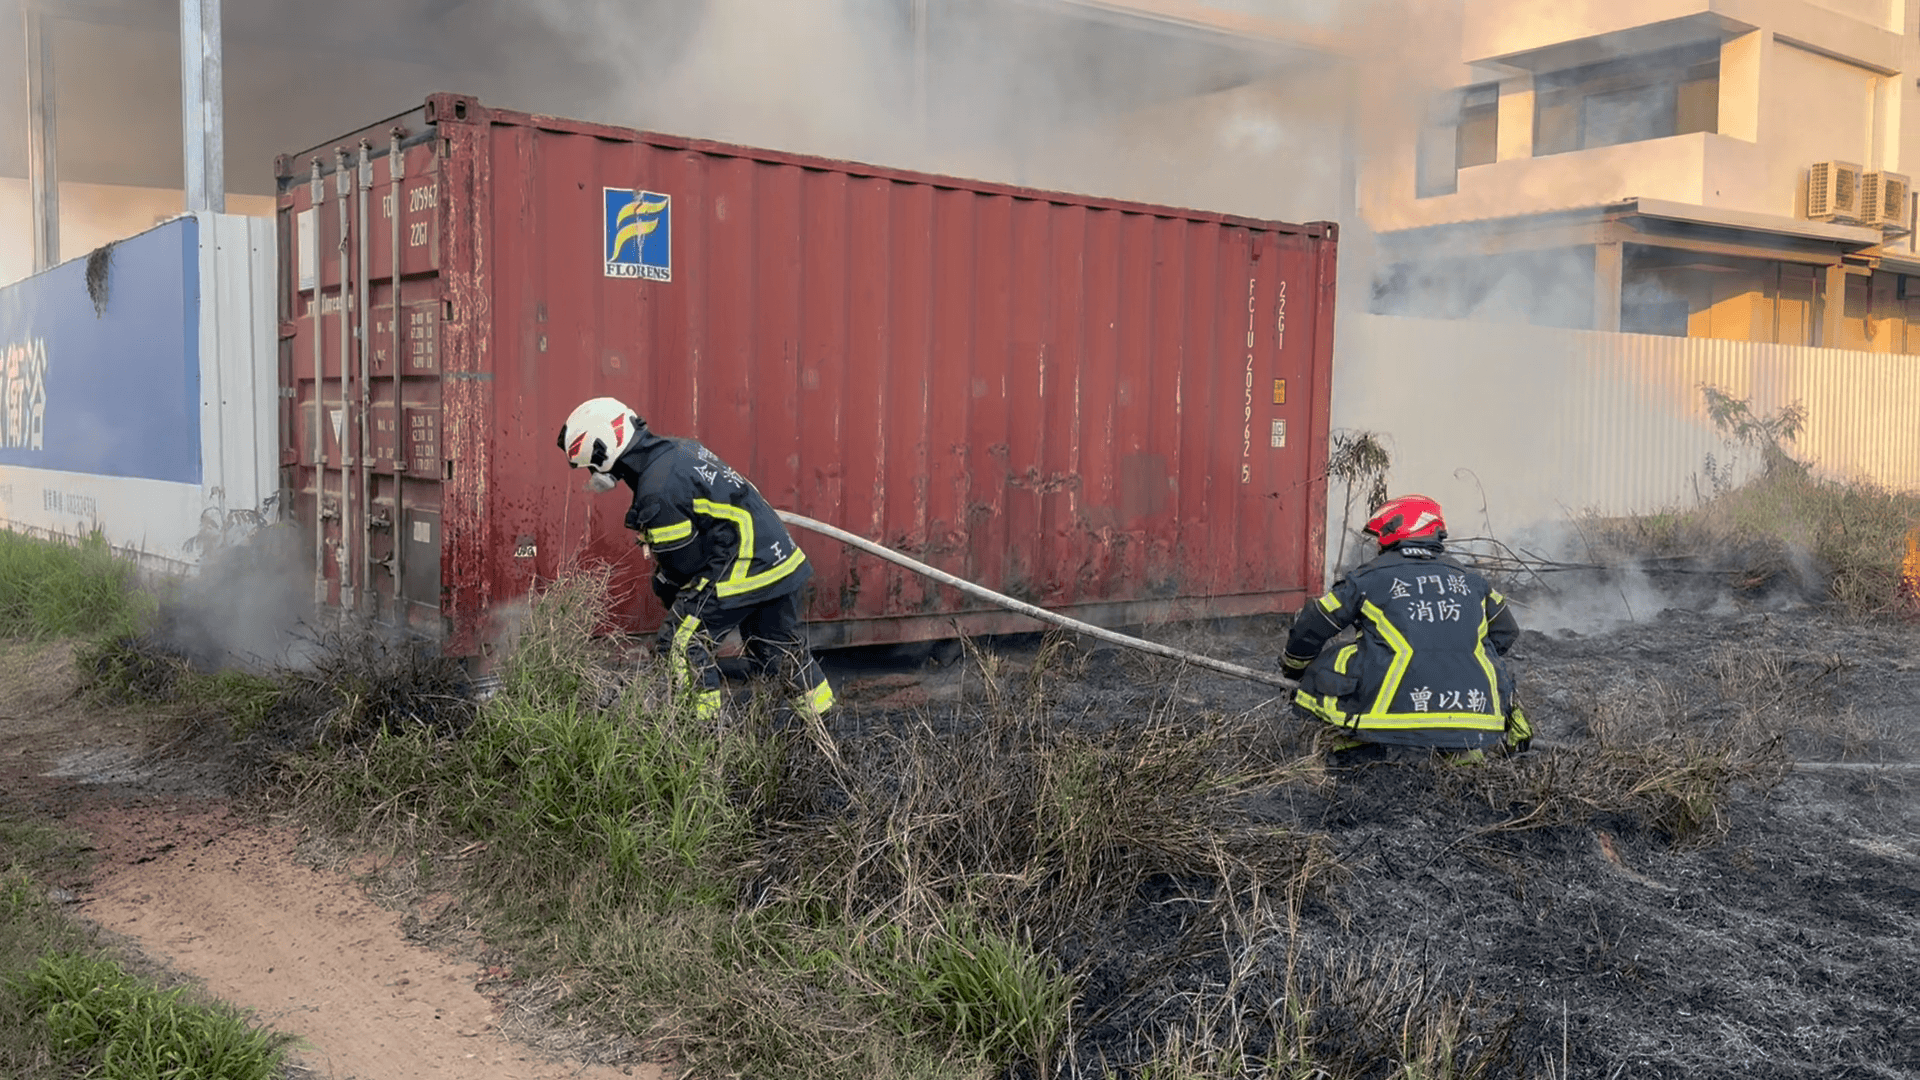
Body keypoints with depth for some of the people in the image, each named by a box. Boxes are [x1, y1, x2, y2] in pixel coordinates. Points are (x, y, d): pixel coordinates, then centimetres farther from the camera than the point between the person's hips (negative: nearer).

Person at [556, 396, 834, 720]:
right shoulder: (678, 448, 9)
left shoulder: (657, 493, -19)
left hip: (744, 570, -9)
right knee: (783, 650, 19)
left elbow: (685, 561, -12)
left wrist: (663, 585, 10)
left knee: (680, 641, -2)